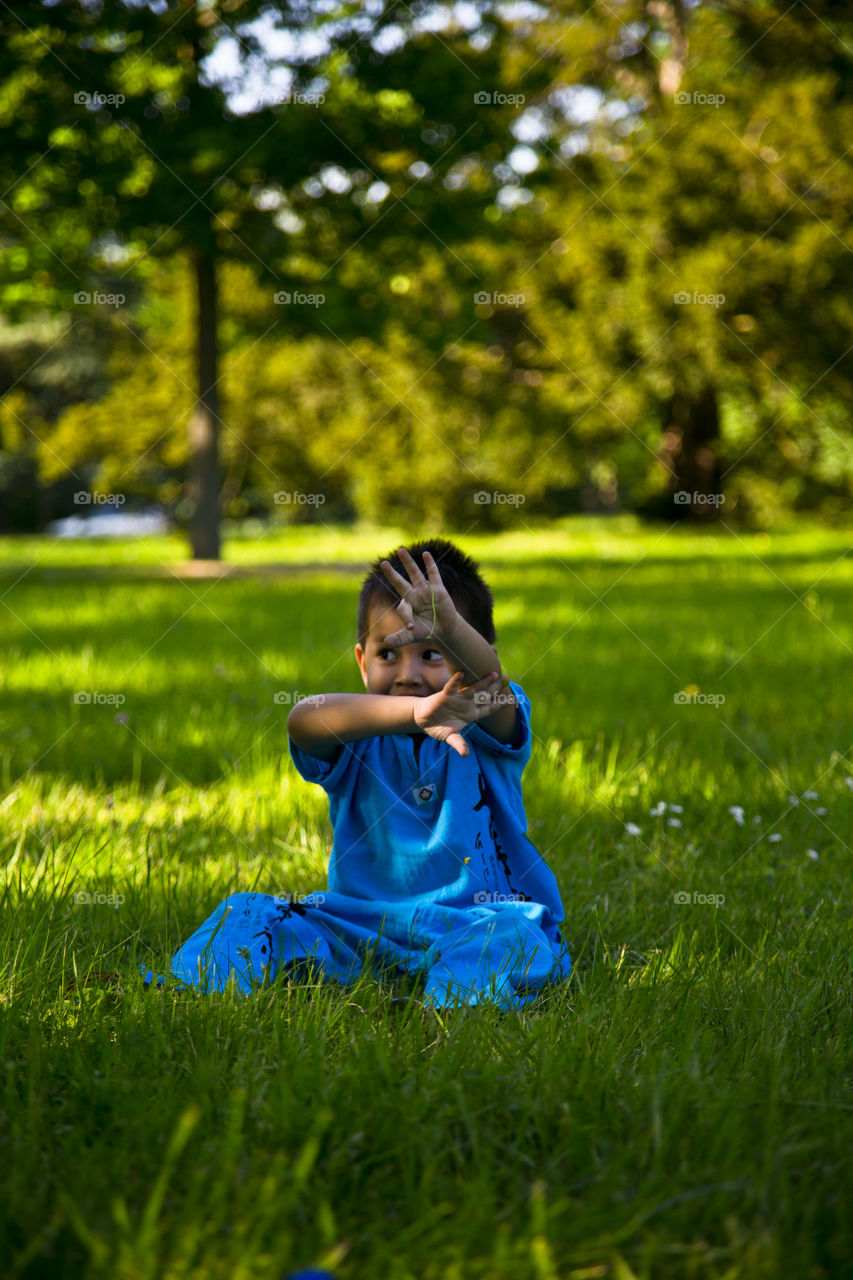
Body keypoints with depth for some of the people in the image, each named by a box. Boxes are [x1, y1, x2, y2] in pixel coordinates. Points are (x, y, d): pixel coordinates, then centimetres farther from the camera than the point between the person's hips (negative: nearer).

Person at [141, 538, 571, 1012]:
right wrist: (414, 712, -45)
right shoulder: (356, 738, 0)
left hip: (478, 920, -2)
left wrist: (448, 627, -51)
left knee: (511, 936, -35)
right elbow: (302, 719, -26)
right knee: (246, 916, -13)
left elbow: (487, 679, -26)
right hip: (363, 920, 2)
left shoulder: (488, 733, -1)